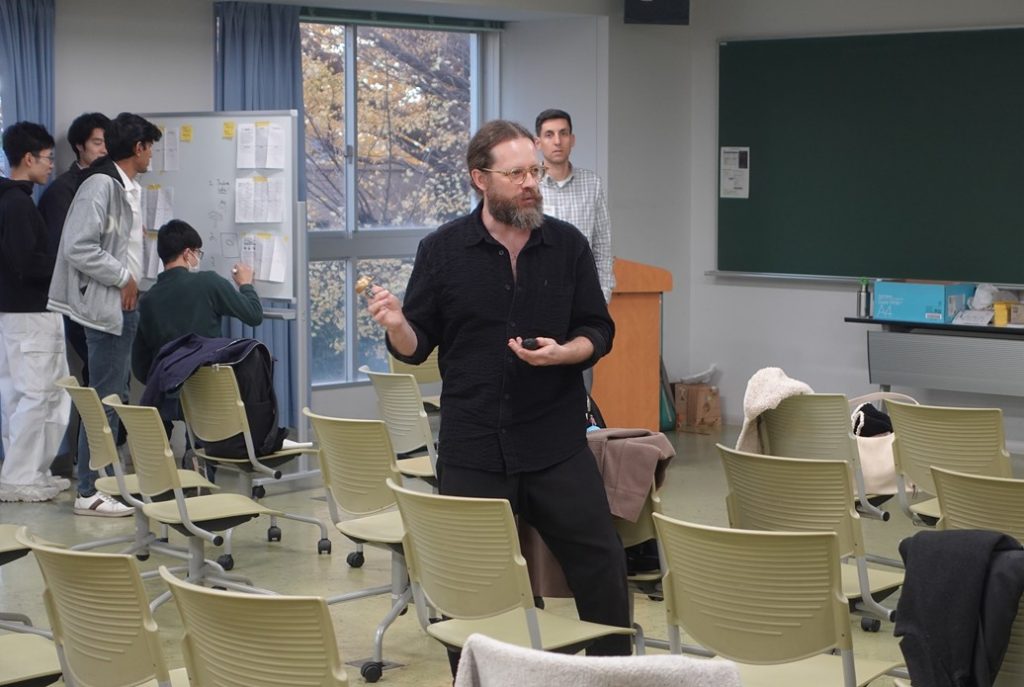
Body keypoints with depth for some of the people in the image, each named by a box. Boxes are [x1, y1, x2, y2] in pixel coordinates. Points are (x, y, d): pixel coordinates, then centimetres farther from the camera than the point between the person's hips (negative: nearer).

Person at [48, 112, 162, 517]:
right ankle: (89, 492, 1)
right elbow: (78, 248, -23)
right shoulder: (101, 186, -16)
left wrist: (132, 280, 9)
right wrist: (122, 278, -16)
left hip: (124, 305, 10)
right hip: (107, 306, -10)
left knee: (115, 398, 15)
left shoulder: (131, 189, 14)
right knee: (105, 401, -6)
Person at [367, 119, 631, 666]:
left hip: (558, 447, 1)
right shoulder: (441, 250, 0)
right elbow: (417, 348, 3)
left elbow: (598, 332, 7)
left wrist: (560, 352, -14)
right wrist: (396, 326, -20)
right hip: (472, 450, -1)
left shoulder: (567, 245, 3)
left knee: (602, 569, 2)